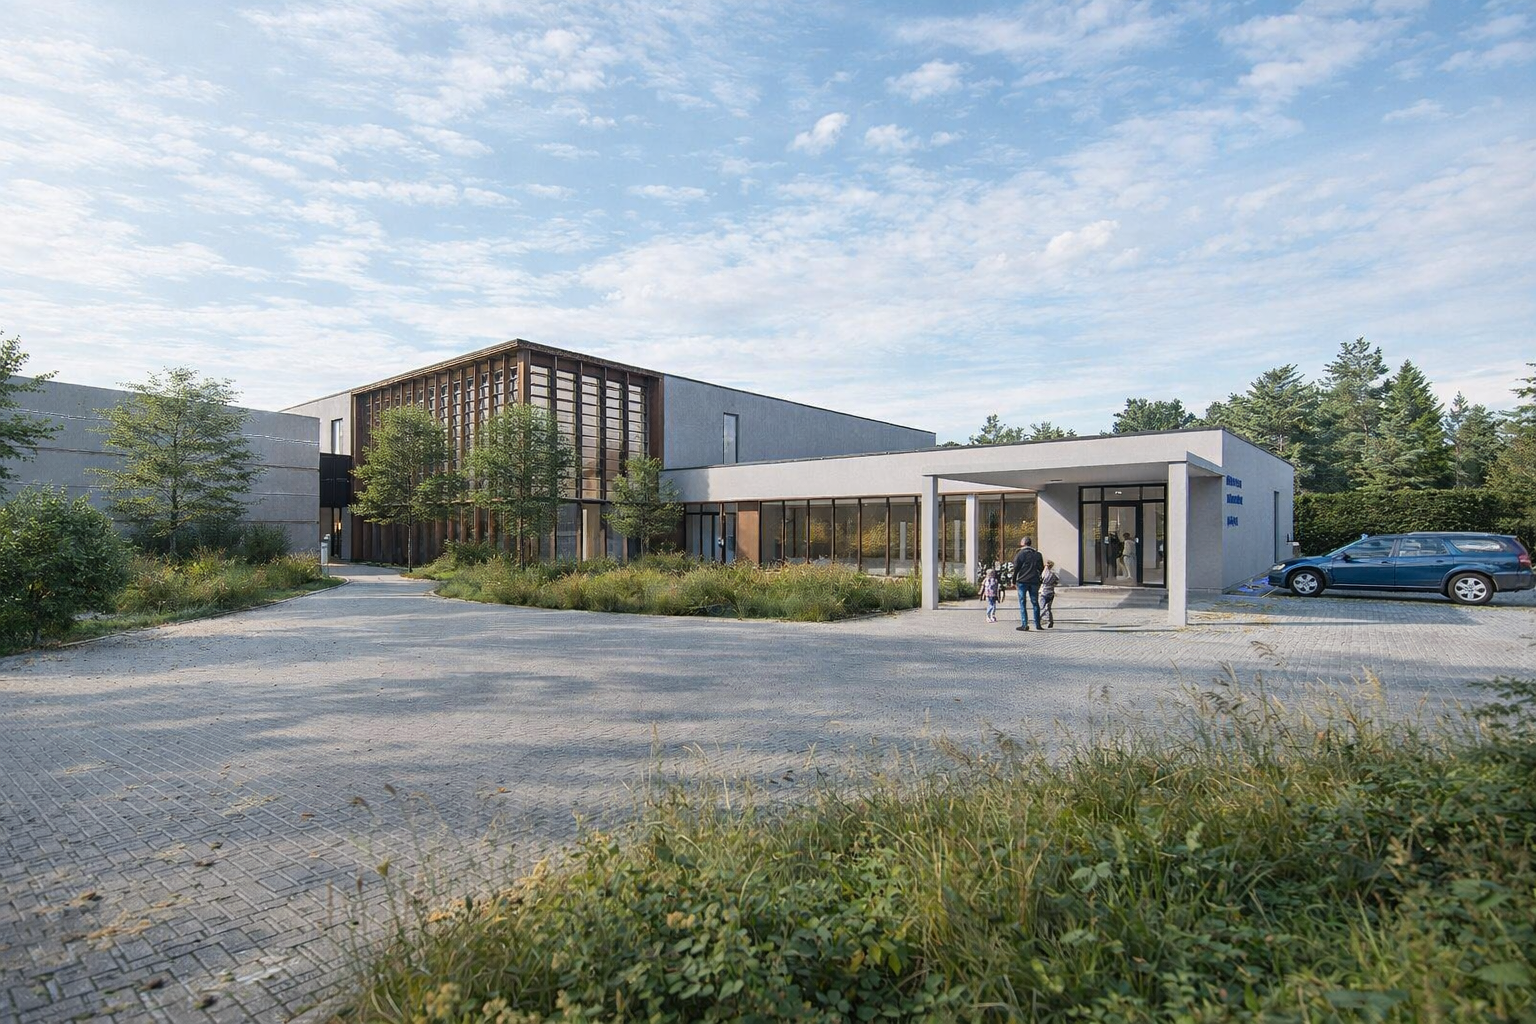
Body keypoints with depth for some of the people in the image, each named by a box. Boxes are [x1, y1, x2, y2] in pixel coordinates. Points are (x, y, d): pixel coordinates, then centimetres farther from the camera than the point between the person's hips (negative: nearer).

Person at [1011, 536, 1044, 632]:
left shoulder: (1020, 554, -4)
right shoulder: (1038, 554, 8)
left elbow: (1016, 568, -5)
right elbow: (1041, 568, 11)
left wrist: (1014, 581, 3)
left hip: (1022, 581, -4)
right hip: (1034, 582, 4)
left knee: (1022, 603, 0)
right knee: (1035, 603, 11)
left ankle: (1024, 625, -6)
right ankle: (1037, 624, 12)